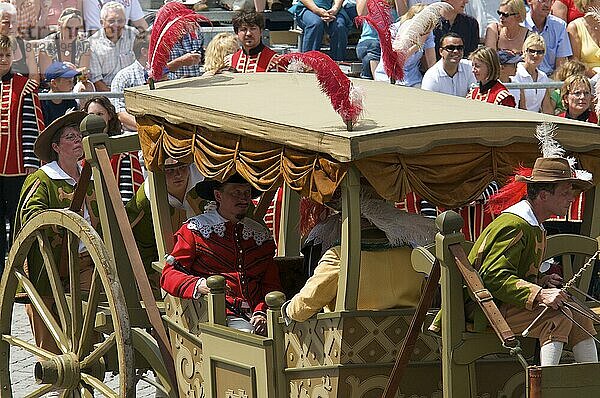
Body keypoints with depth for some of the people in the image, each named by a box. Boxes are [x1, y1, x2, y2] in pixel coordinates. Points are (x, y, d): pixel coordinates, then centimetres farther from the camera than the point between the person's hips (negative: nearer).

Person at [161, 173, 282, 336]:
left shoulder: (260, 235, 22)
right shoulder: (195, 230, 9)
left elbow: (271, 284, 19)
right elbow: (169, 275, 4)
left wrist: (262, 312, -2)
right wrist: (199, 286, -17)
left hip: (254, 316, 4)